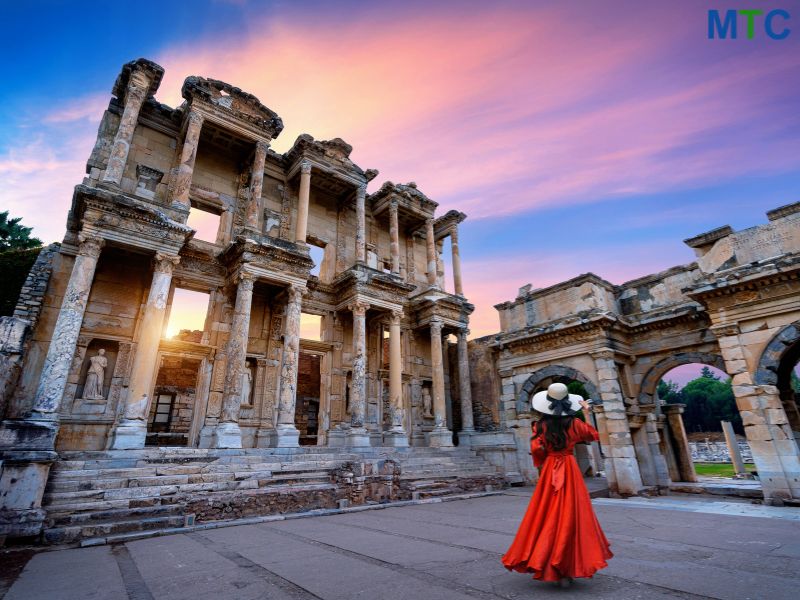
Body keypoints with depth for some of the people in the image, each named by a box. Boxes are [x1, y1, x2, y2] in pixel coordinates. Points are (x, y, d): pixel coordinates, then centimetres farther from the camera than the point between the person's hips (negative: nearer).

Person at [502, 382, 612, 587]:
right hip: (570, 470, 0)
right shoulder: (574, 423, -2)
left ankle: (546, 566, 17)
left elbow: (537, 450, -10)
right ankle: (566, 571, 8)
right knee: (570, 517, 6)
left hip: (549, 471, 0)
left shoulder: (541, 425, -5)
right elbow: (593, 435, 17)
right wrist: (587, 411, 24)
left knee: (549, 517, 10)